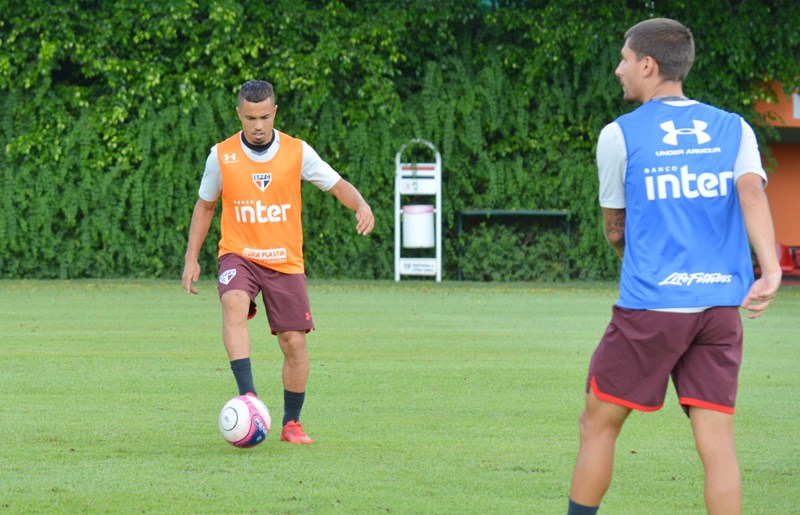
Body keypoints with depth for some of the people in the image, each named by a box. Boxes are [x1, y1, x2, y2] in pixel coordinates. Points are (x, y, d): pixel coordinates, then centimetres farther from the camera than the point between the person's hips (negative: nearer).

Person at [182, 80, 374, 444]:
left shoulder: (297, 152, -2)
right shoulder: (221, 155, -1)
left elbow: (338, 185, 2)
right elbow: (204, 206, 11)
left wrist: (361, 206, -20)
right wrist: (191, 259, 7)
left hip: (285, 261, 1)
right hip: (239, 255, -1)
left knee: (294, 342, -1)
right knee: (234, 304, -33)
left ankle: (291, 423, 17)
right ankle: (247, 394, -39)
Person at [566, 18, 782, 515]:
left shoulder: (620, 135, 1)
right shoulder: (734, 129, 8)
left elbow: (615, 229, 10)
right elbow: (752, 193, -11)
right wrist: (770, 272, -23)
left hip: (649, 306, -3)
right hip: (721, 306, 3)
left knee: (598, 424, 10)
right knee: (717, 438, 0)